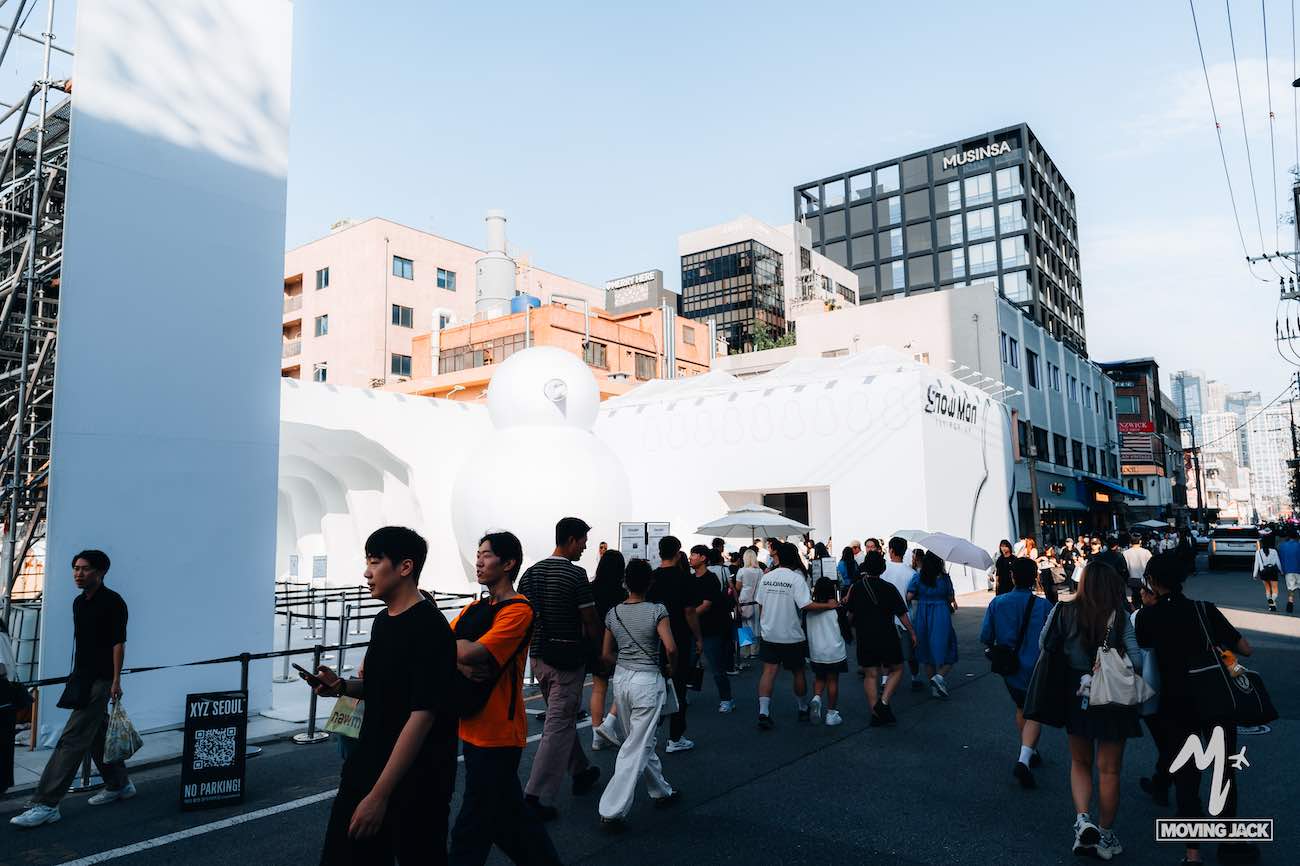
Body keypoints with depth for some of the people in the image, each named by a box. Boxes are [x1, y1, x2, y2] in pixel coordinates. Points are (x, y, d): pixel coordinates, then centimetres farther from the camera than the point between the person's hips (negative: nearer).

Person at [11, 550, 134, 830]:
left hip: (100, 681, -9)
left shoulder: (112, 602, -13)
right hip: (82, 679, 9)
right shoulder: (79, 602, 12)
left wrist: (116, 681, -18)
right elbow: (81, 642, 19)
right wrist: (76, 675, 18)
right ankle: (119, 785, 30)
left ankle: (46, 804, -6)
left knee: (72, 739, -9)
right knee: (97, 736, 17)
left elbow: (118, 643, -15)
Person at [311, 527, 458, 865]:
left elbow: (422, 716, -23)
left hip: (415, 782, -8)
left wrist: (379, 795, -23)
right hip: (367, 767, 8)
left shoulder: (429, 629, -20)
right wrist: (342, 687, 0)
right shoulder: (382, 621, 7)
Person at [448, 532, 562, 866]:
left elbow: (472, 653, -26)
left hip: (497, 734, -8)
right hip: (472, 727, 8)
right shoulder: (475, 608, 10)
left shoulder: (517, 610, -15)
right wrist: (459, 660, -18)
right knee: (507, 814, 20)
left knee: (471, 830, 0)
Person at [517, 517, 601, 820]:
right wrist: (598, 648, 6)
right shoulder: (575, 574, -15)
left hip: (538, 656, 8)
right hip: (567, 657, -8)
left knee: (563, 717, 22)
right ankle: (536, 798, -1)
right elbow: (589, 621, -11)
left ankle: (580, 772, 38)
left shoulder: (531, 572, 5)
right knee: (558, 726, -1)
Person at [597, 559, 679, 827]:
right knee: (637, 747, 0)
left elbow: (606, 655, 5)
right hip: (648, 681, -6)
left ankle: (661, 791, 36)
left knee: (640, 740, 21)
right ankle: (613, 810, -3)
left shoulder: (613, 613, 1)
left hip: (621, 679, 6)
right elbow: (670, 647, -22)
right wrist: (671, 668, -3)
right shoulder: (657, 610, -13)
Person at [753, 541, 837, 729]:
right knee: (798, 672, 14)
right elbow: (806, 605, -22)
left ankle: (763, 712, -10)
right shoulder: (796, 578, -14)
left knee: (769, 671, 1)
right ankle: (803, 709, 30)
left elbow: (760, 605, 8)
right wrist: (829, 605, -11)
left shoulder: (766, 577, 1)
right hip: (792, 636, -3)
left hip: (769, 634, 3)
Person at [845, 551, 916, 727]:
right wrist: (912, 633, 7)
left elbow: (850, 615, 6)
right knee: (896, 669, 14)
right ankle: (884, 702, -3)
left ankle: (875, 714, 8)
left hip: (864, 638, 3)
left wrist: (854, 631, 24)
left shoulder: (856, 587, -1)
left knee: (871, 675, 9)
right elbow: (902, 614, -6)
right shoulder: (888, 588, -8)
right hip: (887, 636, -3)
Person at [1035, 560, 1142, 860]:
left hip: (1076, 696, 1)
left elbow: (1044, 646, -1)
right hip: (1113, 700, -1)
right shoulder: (1121, 617, -14)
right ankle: (1105, 837, 24)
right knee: (1109, 769, 13)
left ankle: (1083, 820, 1)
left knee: (1080, 762, 20)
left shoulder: (1064, 611, -8)